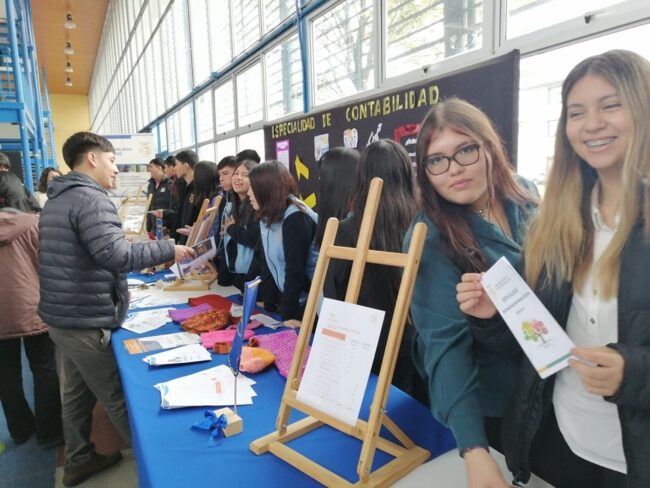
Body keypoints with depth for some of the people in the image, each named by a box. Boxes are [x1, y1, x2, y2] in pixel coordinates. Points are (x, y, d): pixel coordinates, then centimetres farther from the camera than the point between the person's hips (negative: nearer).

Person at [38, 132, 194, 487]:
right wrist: (167, 250, -22)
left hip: (62, 315, 10)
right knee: (118, 398, 4)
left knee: (77, 393, 21)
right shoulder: (91, 198, -19)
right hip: (85, 320, -10)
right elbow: (115, 255, -31)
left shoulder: (57, 200, 13)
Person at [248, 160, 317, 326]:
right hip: (285, 299, 8)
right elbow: (267, 264, 5)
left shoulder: (295, 218, -21)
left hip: (308, 305, -8)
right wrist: (268, 304, 2)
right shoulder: (267, 218, 4)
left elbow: (295, 269, -22)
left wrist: (289, 314, -19)